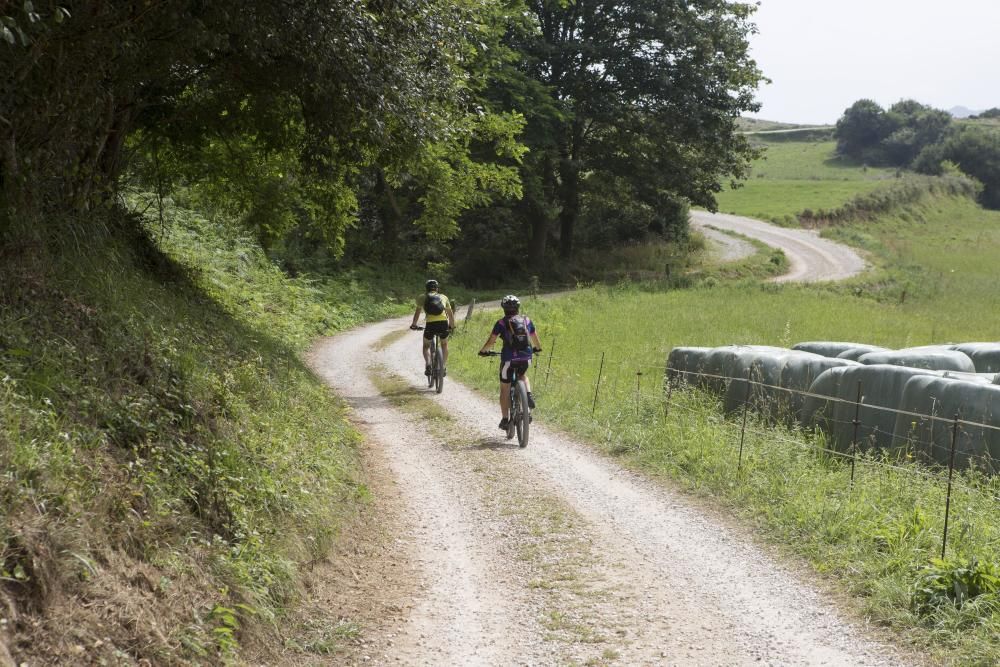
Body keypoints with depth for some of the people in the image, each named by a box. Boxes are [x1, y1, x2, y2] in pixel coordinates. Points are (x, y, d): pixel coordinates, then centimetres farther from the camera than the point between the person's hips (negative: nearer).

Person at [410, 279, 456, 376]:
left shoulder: (422, 297, 18)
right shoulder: (443, 297, 24)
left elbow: (417, 312, 11)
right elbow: (450, 313, 30)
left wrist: (414, 324, 22)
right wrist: (452, 325, 43)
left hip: (430, 324, -2)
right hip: (443, 323, 2)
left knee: (426, 346, 22)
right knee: (444, 344, 29)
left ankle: (428, 364, -3)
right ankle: (444, 367, 21)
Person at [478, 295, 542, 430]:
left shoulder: (501, 323, 1)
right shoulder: (527, 321, 10)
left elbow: (490, 341, -1)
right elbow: (535, 340, 19)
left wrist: (483, 350, 19)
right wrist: (537, 348, 41)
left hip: (509, 358, -3)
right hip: (526, 358, 3)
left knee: (505, 389, 13)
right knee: (522, 376, 35)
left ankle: (505, 420, 14)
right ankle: (529, 395, 6)